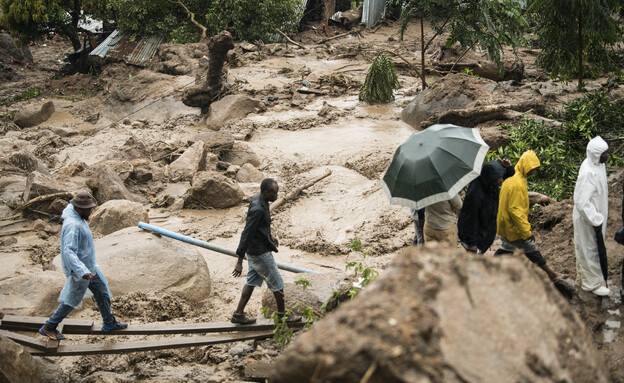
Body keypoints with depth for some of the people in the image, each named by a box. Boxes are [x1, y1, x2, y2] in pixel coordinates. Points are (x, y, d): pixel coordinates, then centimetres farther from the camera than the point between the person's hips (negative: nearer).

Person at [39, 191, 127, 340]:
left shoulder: (78, 218, -1)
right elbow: (69, 252, -39)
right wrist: (83, 272, -48)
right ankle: (49, 328, 20)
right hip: (80, 268, -10)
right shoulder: (73, 225, -32)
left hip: (89, 266, 10)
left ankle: (109, 323, 35)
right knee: (71, 300, 5)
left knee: (102, 292, 19)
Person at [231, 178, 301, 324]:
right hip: (261, 253, -9)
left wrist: (270, 236, 29)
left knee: (252, 282, 17)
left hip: (254, 252, 9)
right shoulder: (257, 210, -30)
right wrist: (239, 261, -29)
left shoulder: (257, 200, 1)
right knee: (277, 283, 7)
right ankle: (282, 314, 23)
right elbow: (246, 234, -30)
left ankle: (238, 314, 21)